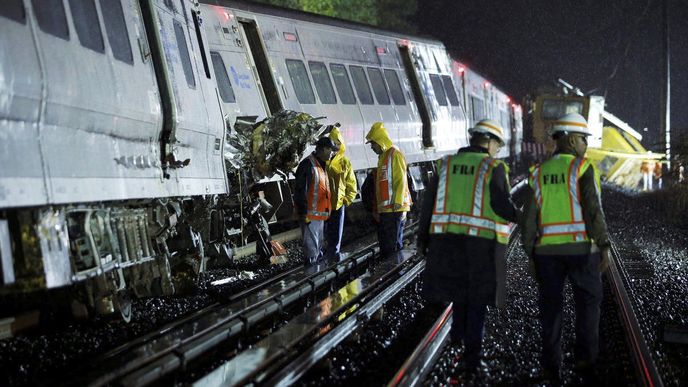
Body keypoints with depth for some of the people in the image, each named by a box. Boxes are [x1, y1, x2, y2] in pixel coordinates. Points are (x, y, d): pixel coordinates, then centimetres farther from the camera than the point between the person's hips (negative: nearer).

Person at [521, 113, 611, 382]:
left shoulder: (538, 174, 7)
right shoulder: (583, 168, -6)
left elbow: (529, 220, 3)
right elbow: (593, 210, -15)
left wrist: (532, 256, 8)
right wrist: (604, 247, -10)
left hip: (547, 250, 3)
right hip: (581, 248, -3)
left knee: (551, 309, 8)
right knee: (588, 301, 16)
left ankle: (551, 367, 6)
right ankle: (585, 358, 16)